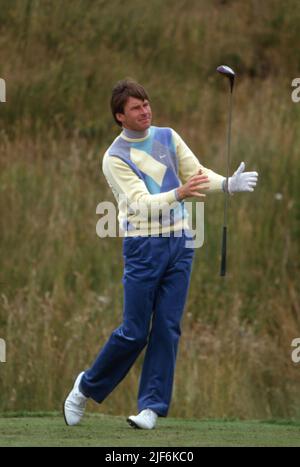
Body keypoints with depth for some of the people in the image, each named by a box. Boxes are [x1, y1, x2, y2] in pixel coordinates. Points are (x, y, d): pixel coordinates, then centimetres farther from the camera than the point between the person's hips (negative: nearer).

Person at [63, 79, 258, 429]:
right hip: (143, 247, -4)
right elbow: (141, 202, -19)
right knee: (134, 332, -3)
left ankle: (152, 406, 5)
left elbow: (198, 174, 0)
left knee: (168, 328, 0)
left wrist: (228, 184, -20)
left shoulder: (168, 138, 8)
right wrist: (179, 193, -36)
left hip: (179, 243, 4)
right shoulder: (115, 158, -8)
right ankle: (87, 387, 16)